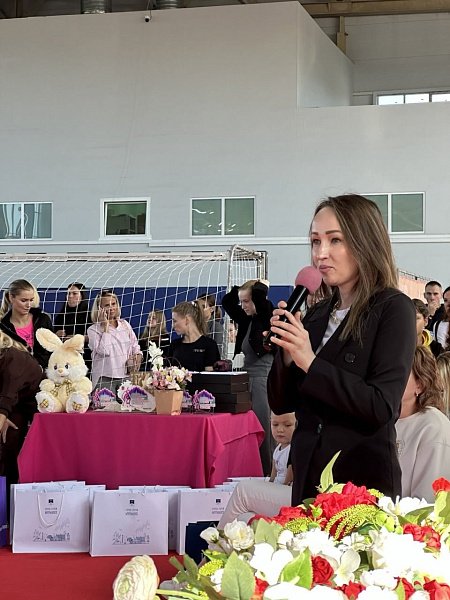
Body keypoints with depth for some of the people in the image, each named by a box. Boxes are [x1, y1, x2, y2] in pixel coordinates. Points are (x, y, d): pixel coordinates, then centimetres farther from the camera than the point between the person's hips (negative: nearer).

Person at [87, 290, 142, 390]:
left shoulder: (125, 324, 13)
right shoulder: (93, 330, -2)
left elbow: (135, 347, 16)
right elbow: (103, 351, -16)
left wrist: (137, 357, -7)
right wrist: (106, 326, -10)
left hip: (125, 375, 4)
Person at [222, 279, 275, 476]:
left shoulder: (267, 317, -7)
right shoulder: (246, 319, 14)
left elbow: (260, 295, -21)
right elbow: (226, 302, 20)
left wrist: (261, 285, -2)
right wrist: (241, 289, 12)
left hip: (264, 379, -8)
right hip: (247, 379, 8)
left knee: (264, 431, -8)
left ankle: (268, 473, -4)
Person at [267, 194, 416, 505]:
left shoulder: (393, 309, -8)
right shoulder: (317, 314, 8)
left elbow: (382, 407, -18)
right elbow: (281, 404, 9)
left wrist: (311, 363, -20)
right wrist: (286, 353, -8)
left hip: (364, 480, -5)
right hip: (309, 478, 6)